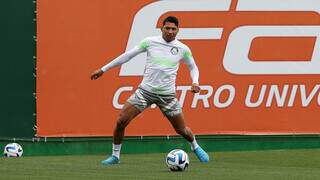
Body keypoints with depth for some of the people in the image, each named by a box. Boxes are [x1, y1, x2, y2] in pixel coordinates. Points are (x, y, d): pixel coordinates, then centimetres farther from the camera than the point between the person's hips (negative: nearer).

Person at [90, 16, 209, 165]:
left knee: (182, 130, 5)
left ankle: (195, 147, 39)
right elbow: (128, 55, 3)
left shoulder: (183, 49, -3)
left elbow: (193, 67, 15)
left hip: (167, 95, 0)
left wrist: (195, 82, -6)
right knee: (121, 121, -12)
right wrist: (103, 69, 4)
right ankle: (115, 156, 7)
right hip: (146, 90, 0)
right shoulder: (150, 42, -5)